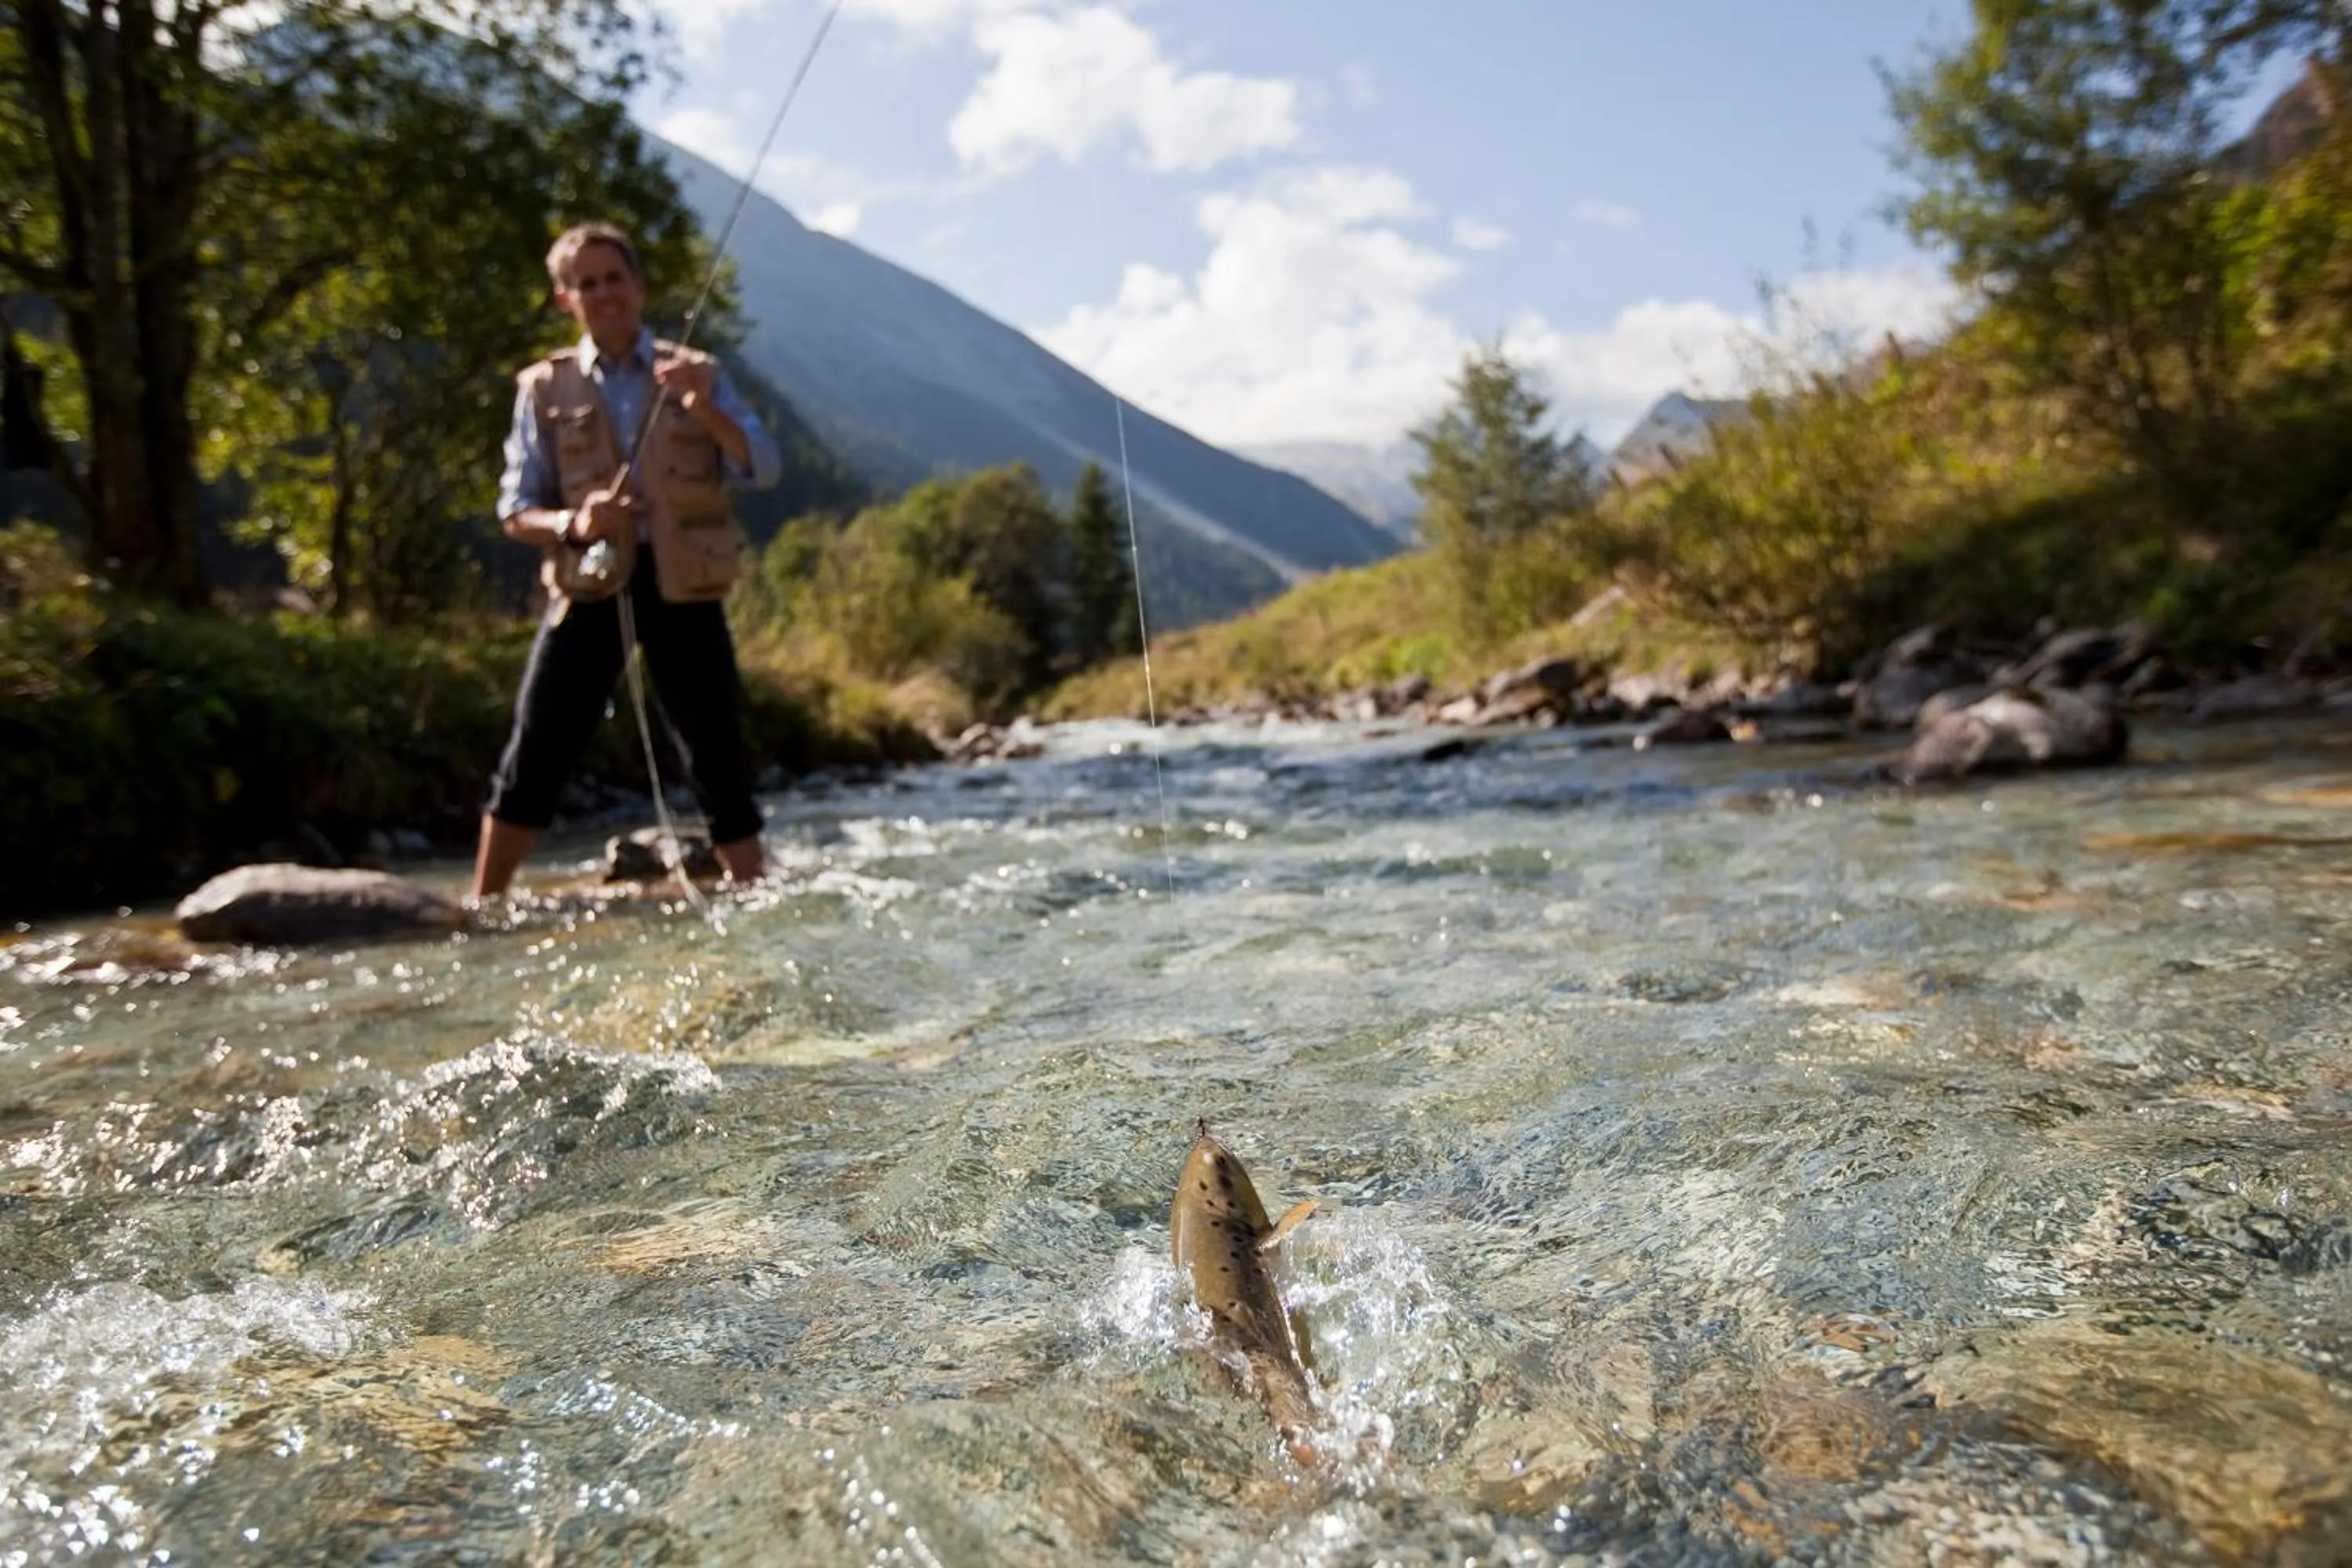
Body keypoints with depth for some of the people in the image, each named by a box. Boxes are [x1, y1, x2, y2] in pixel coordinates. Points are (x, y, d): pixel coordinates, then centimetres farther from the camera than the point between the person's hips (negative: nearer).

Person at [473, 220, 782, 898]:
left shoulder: (697, 375, 10)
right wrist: (572, 523, -15)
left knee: (719, 761, 1)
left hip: (682, 586, 0)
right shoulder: (545, 388, 9)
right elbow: (515, 509, 6)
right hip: (588, 586, 0)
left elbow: (764, 469, -3)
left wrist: (707, 411, -20)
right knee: (532, 759, -3)